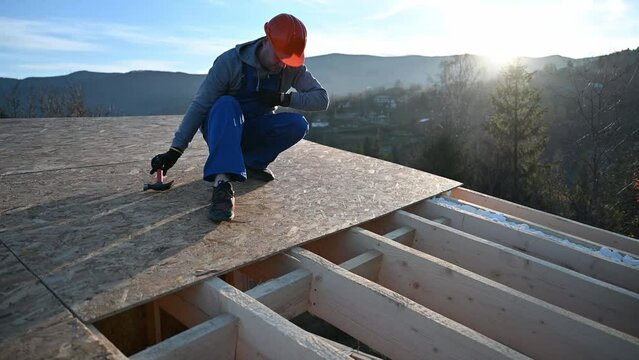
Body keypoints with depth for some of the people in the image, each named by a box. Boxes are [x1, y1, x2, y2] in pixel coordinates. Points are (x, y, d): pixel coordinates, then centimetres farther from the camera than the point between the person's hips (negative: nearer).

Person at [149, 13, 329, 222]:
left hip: (255, 132, 3)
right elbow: (199, 106, -23)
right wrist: (175, 150, -28)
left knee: (298, 125, -24)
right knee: (226, 104, -37)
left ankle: (250, 163, -11)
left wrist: (283, 98, -28)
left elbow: (322, 99, -13)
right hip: (222, 127, -3)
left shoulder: (293, 68, -12)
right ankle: (222, 183, -49)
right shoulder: (230, 62, -22)